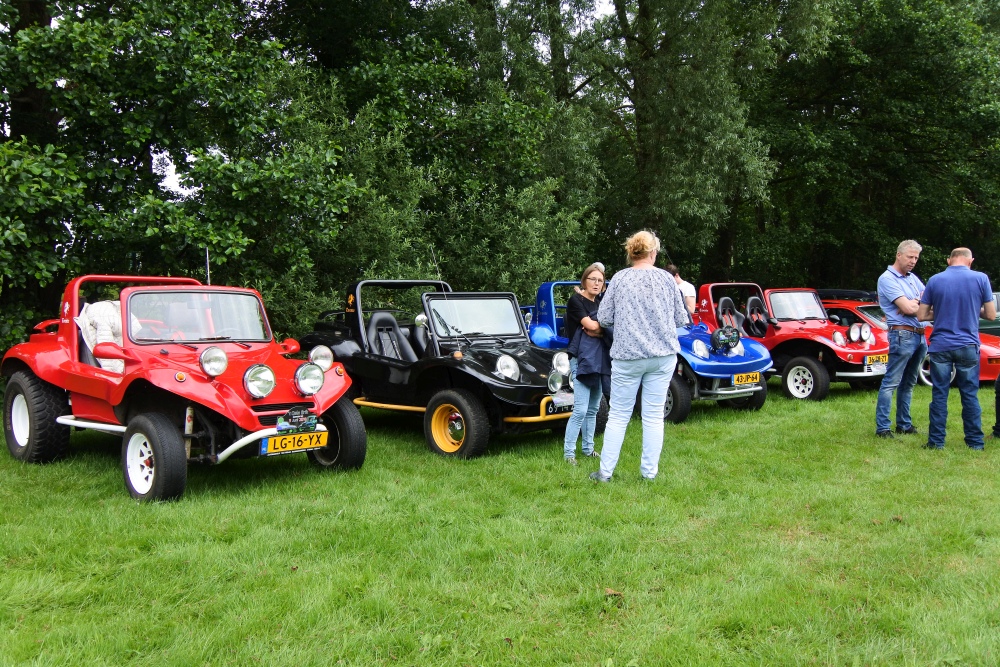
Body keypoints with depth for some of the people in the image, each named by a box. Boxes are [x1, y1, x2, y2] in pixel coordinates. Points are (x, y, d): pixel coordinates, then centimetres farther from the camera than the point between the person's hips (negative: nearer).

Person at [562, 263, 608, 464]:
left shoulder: (600, 302, 15)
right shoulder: (576, 300, -6)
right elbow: (590, 325, -18)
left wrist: (598, 329, -14)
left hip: (599, 360, 7)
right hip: (581, 359, -7)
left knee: (593, 409, 12)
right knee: (580, 410, -12)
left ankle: (588, 448, 21)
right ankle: (568, 452, -5)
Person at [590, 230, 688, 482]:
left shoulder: (620, 278, -3)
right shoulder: (666, 278, 1)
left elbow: (603, 318, 0)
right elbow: (681, 319, 7)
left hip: (627, 355, -1)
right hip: (663, 355, 1)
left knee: (618, 415, 6)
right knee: (654, 415, 8)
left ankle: (605, 472, 9)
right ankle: (649, 471, 14)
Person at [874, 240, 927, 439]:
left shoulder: (913, 278, 17)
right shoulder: (887, 279, -9)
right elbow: (908, 308, -17)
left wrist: (914, 303, -11)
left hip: (920, 336, 9)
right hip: (902, 335, -8)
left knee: (908, 383, 14)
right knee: (890, 383, -7)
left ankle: (904, 424, 22)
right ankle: (882, 428, -6)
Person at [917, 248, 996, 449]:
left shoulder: (934, 281, 0)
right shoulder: (981, 279, -2)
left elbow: (921, 315, 3)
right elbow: (991, 314, 2)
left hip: (940, 346, 0)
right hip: (968, 346, 0)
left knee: (939, 395, 4)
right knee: (970, 395, 7)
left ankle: (936, 441, 6)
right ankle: (975, 442, 13)